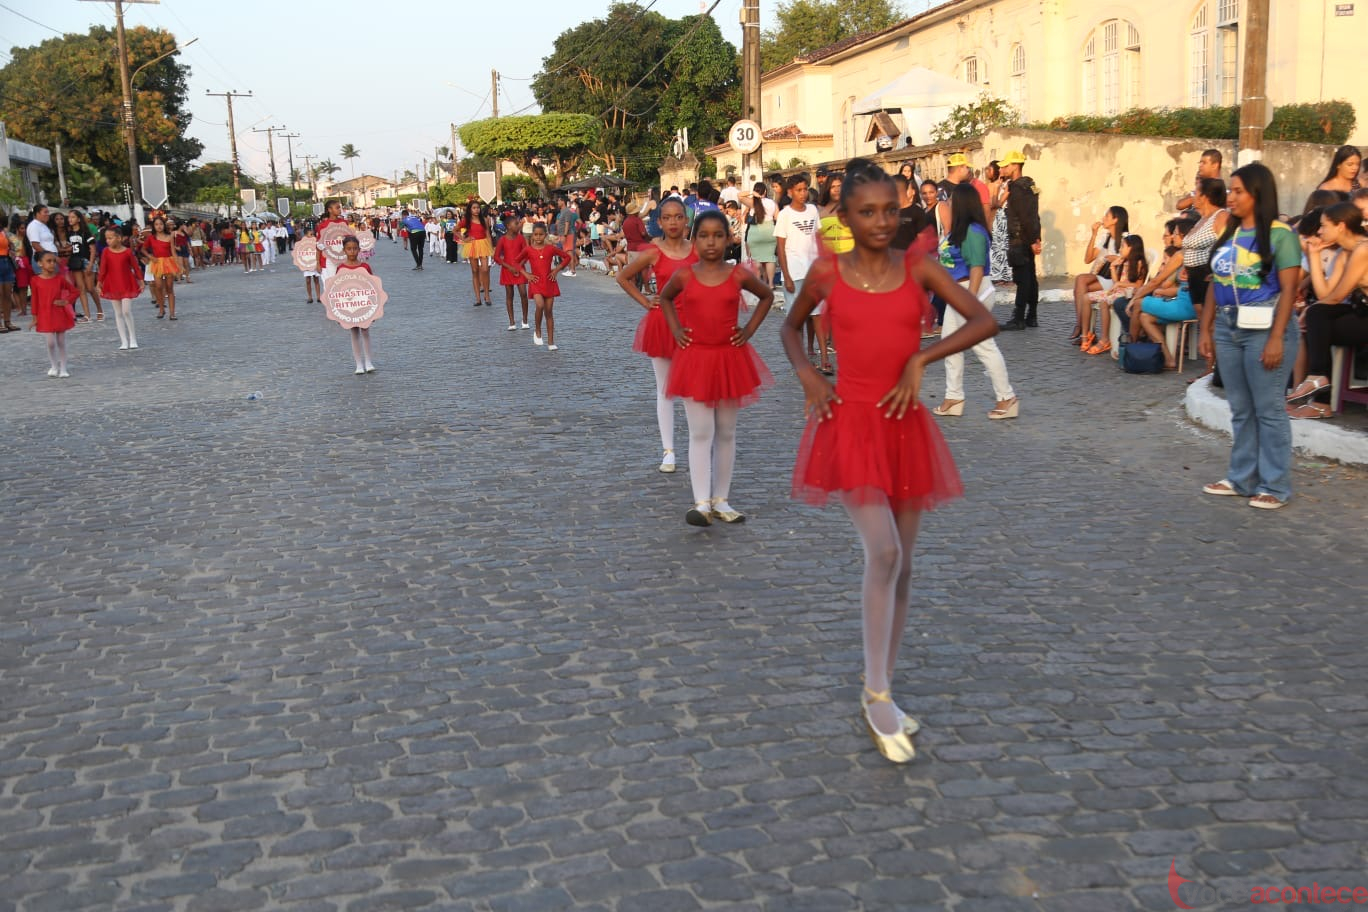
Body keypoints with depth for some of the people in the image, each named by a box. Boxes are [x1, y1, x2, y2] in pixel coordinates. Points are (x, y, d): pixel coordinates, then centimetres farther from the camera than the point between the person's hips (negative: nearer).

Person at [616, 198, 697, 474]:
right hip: (662, 323, -1)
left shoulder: (697, 250, 0)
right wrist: (645, 302, 0)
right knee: (665, 390, 6)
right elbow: (623, 278, 6)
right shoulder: (653, 253, -4)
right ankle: (668, 452, 12)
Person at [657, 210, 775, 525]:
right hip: (694, 359, -1)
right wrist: (676, 330, 6)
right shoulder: (684, 276, -3)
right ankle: (701, 502, -7)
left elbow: (767, 296, 14)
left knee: (726, 433, 9)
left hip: (730, 358, 1)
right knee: (700, 433, -6)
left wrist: (749, 330, 4)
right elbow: (665, 298, 18)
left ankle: (720, 500, 19)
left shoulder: (739, 275, -4)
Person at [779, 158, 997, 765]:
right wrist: (807, 377, 0)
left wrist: (920, 360, -12)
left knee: (902, 562, 9)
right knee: (884, 552, -17)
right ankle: (877, 696, -3)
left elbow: (983, 322, -4)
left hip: (905, 425, 3)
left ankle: (883, 691, 24)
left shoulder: (919, 266, 1)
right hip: (850, 424, -3)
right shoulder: (828, 274, -1)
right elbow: (791, 327, 17)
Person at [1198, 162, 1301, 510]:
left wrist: (1276, 338, -18)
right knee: (1240, 409, 13)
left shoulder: (1279, 234, -8)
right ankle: (1242, 478, 22)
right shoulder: (1229, 234, 10)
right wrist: (1206, 330, 10)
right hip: (1228, 328, 6)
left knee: (1269, 409, -1)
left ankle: (1275, 486, 6)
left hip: (1264, 328, -6)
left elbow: (1288, 290, -12)